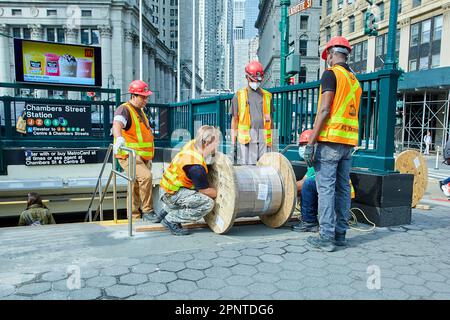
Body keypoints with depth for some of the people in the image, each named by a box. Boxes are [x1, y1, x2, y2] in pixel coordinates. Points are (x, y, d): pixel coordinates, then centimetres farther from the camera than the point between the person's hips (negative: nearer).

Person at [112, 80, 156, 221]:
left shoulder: (140, 111, 18)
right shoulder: (124, 109, -12)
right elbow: (117, 124, -33)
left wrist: (149, 157, 33)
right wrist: (119, 138, -55)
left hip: (142, 157, 9)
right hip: (129, 156, -9)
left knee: (137, 187, 13)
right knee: (146, 176, -29)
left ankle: (135, 217, 24)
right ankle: (147, 211, -17)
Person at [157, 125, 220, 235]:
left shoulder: (193, 143, -6)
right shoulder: (196, 166, -30)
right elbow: (205, 191, -18)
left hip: (170, 184, 9)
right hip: (173, 194, -9)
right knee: (208, 203, -22)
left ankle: (166, 210, 26)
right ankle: (171, 220, -8)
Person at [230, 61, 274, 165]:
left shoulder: (267, 96, 15)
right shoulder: (239, 95, 8)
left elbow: (270, 119, 16)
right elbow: (234, 118, 8)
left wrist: (271, 139, 11)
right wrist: (233, 139, 1)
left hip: (263, 137, 3)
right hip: (246, 136, -2)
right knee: (245, 164, -6)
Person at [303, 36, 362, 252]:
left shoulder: (331, 74, -4)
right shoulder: (355, 81, 20)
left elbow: (325, 110, -14)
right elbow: (351, 114, 20)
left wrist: (311, 142, -15)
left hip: (330, 140, -8)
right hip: (348, 141, 8)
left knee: (326, 188, -6)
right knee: (343, 188, 10)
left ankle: (326, 237, -4)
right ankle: (340, 234, 17)